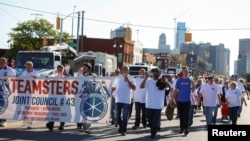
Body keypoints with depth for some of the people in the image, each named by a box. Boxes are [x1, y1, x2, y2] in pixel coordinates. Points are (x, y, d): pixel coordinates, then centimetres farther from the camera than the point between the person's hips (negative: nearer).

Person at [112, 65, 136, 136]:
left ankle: (123, 130, 7)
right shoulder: (117, 78, 7)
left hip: (127, 101, -2)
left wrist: (128, 81, -17)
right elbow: (113, 87, 11)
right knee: (118, 115, 8)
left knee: (125, 117, 0)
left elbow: (134, 88, -10)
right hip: (118, 100, 2)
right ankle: (121, 127, 30)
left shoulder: (131, 78, 0)